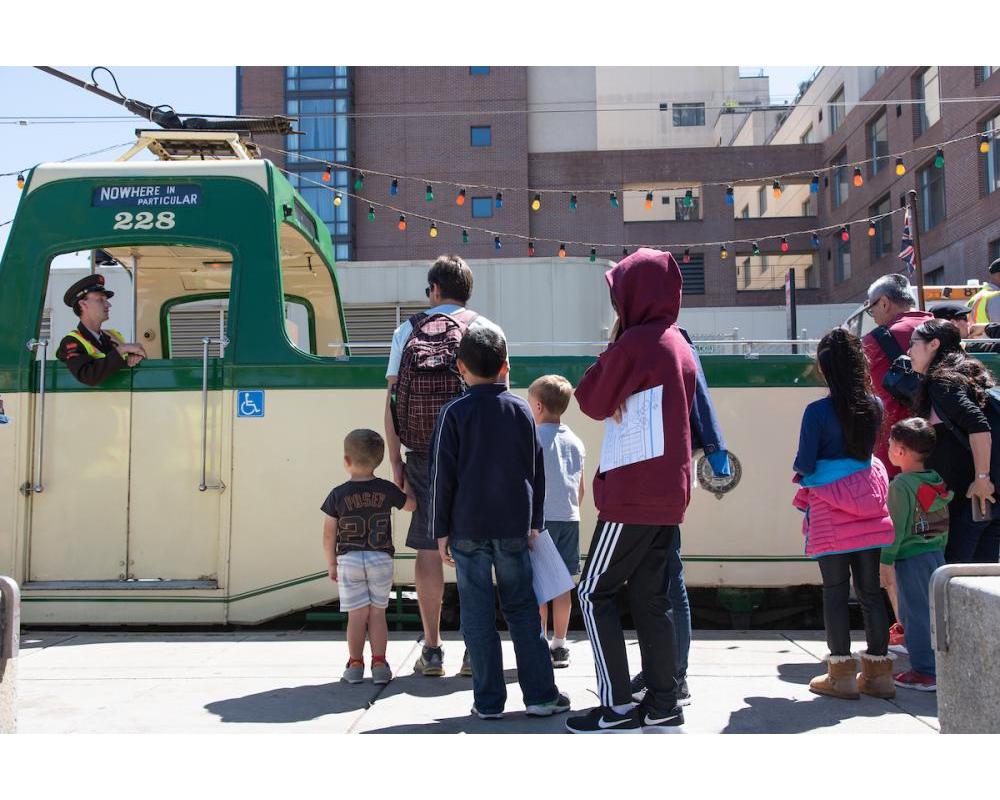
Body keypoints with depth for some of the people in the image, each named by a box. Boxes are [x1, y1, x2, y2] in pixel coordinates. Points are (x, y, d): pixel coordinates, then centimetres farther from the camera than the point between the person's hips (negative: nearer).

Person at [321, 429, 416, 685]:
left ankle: (355, 665, 14)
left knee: (357, 615, 6)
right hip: (380, 559, 1)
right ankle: (379, 664, 10)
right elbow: (411, 505, 13)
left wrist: (331, 564, 9)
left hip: (349, 561, -1)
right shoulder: (386, 490, -4)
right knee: (377, 614, 8)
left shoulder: (338, 495, -7)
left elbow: (328, 536, -3)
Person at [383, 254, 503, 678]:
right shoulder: (485, 329, 5)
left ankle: (432, 650, 9)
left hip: (422, 454, 1)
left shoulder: (407, 330, 9)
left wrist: (395, 460, 5)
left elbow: (391, 400, 2)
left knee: (428, 547, 6)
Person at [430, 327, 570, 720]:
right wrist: (534, 522, 16)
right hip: (514, 526, 3)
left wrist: (441, 531, 2)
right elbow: (536, 471, 9)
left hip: (468, 528, -2)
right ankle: (540, 695, 12)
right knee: (522, 610, 11)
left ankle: (488, 701, 8)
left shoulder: (454, 413, -4)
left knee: (478, 616, 4)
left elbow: (442, 477, -5)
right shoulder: (522, 410, 6)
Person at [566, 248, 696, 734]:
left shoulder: (634, 344, -13)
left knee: (593, 592, -1)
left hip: (632, 494, -8)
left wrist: (610, 346, 3)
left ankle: (616, 708, -1)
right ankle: (663, 704, 15)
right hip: (668, 493, 9)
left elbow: (594, 403, -5)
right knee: (650, 597, 13)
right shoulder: (679, 344, 13)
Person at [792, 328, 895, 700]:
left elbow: (804, 463, -12)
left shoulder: (817, 411, -12)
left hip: (829, 509, -4)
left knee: (835, 590, 3)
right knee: (870, 588, 9)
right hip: (867, 505, 4)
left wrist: (798, 467, 10)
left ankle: (842, 674, 6)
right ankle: (877, 672, 15)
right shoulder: (874, 405, 1)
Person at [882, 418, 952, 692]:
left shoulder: (900, 485, -15)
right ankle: (941, 667, 21)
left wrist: (886, 561, -12)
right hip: (936, 556, 8)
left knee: (917, 615, -2)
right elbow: (944, 523, 15)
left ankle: (925, 673, 2)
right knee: (934, 613, 14)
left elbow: (896, 527, -16)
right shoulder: (938, 481, 9)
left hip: (911, 559, -8)